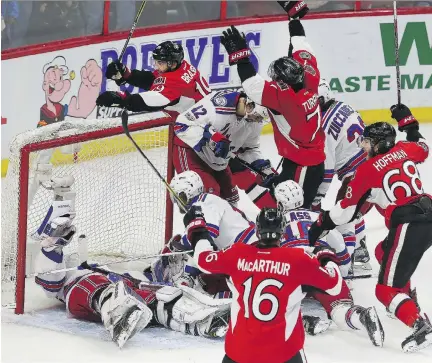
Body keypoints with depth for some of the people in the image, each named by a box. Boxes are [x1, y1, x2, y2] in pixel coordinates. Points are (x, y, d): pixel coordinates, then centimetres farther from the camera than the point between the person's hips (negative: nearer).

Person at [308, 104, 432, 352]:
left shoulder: (367, 169, -2)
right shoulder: (405, 149, 10)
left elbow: (346, 210, 4)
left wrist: (319, 226, 16)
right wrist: (407, 121, 40)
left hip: (410, 226, -8)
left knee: (387, 290, -4)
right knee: (384, 252, 32)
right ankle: (406, 303, 38)